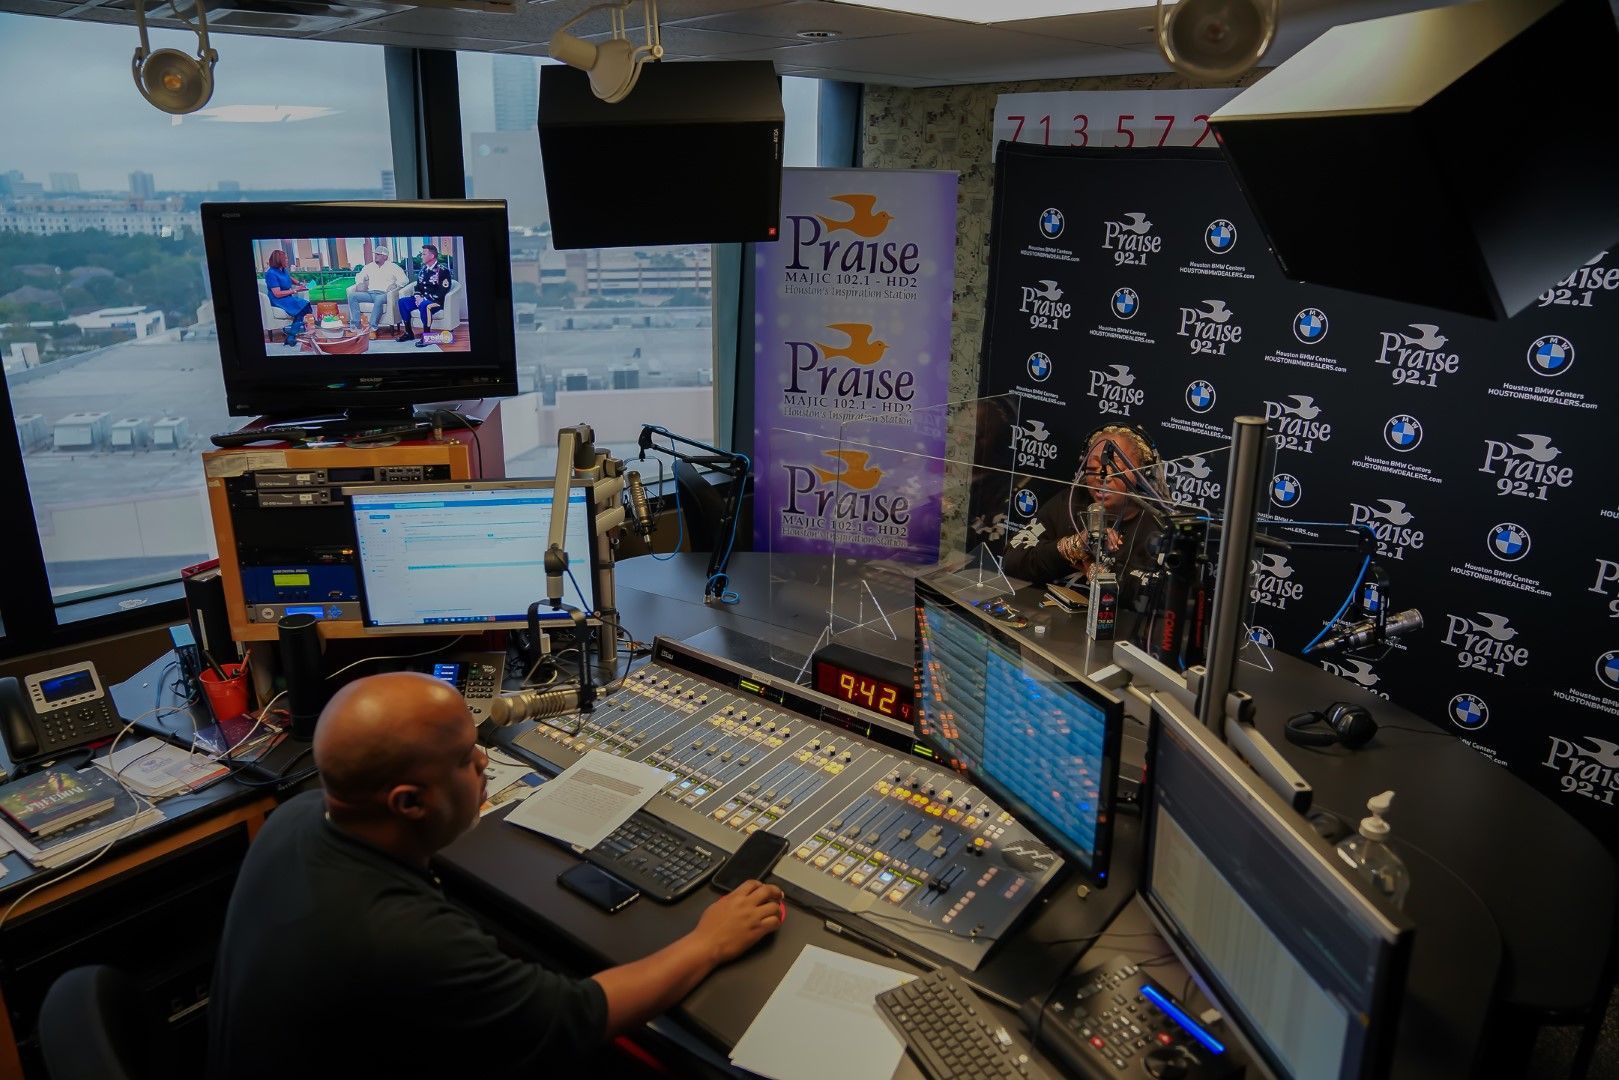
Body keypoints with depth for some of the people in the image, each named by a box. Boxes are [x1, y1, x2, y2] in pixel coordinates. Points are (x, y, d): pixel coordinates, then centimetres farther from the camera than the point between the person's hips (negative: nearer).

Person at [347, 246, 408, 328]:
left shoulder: (393, 267, 7)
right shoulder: (370, 266, 23)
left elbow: (404, 279, -3)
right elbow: (360, 276, 32)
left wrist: (395, 285, -21)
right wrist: (360, 283, 9)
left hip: (383, 294, -6)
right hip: (369, 293, 6)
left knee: (379, 299, -40)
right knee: (352, 295, -17)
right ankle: (355, 324, -24)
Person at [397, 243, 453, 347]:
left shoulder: (443, 270, -10)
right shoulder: (423, 270, 14)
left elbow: (443, 291, -18)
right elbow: (418, 287, 21)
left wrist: (425, 299, -20)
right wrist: (418, 296, -3)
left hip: (436, 301, -8)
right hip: (422, 299, 8)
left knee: (424, 305, -38)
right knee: (402, 301, -9)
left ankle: (426, 336, -28)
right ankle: (408, 332, -5)